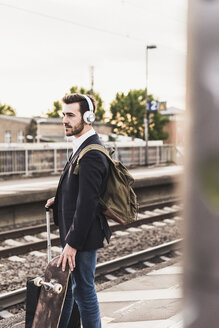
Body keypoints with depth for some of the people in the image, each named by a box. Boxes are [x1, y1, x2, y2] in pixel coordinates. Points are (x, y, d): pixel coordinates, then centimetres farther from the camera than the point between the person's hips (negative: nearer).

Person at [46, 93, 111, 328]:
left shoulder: (91, 154, -23)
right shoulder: (84, 147, 10)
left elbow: (87, 203, -26)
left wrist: (72, 243, -23)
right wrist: (60, 200, 7)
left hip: (84, 234, -10)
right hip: (74, 232, 10)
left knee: (83, 290, 4)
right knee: (66, 286, 22)